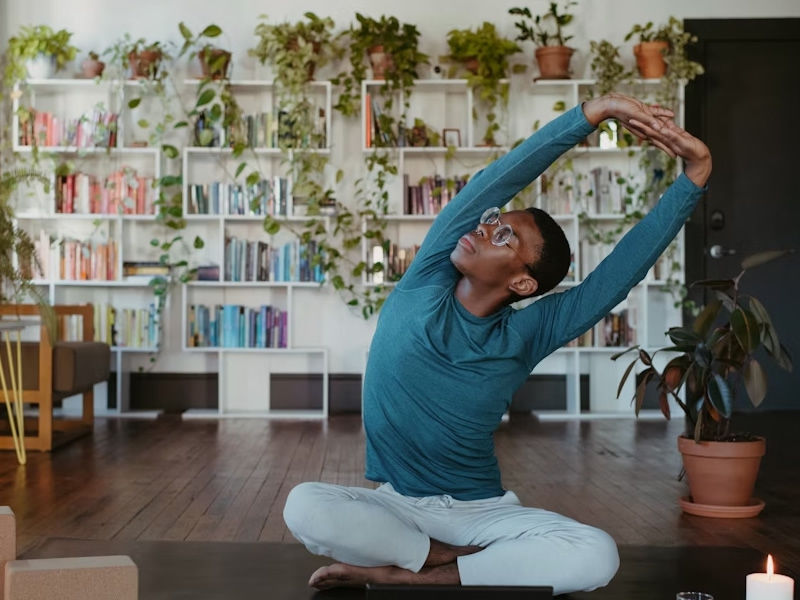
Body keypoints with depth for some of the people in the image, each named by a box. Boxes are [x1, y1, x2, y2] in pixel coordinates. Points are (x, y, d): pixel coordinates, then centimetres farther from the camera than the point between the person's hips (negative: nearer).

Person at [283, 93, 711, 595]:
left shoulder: (524, 336, -6)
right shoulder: (424, 288, -6)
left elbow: (625, 268, -11)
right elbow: (494, 183, -16)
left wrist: (694, 177, -18)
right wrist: (595, 112, -23)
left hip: (483, 510, 0)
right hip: (396, 504, 0)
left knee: (598, 556, -26)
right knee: (305, 506, -32)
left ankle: (406, 574, -20)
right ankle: (462, 559, -14)